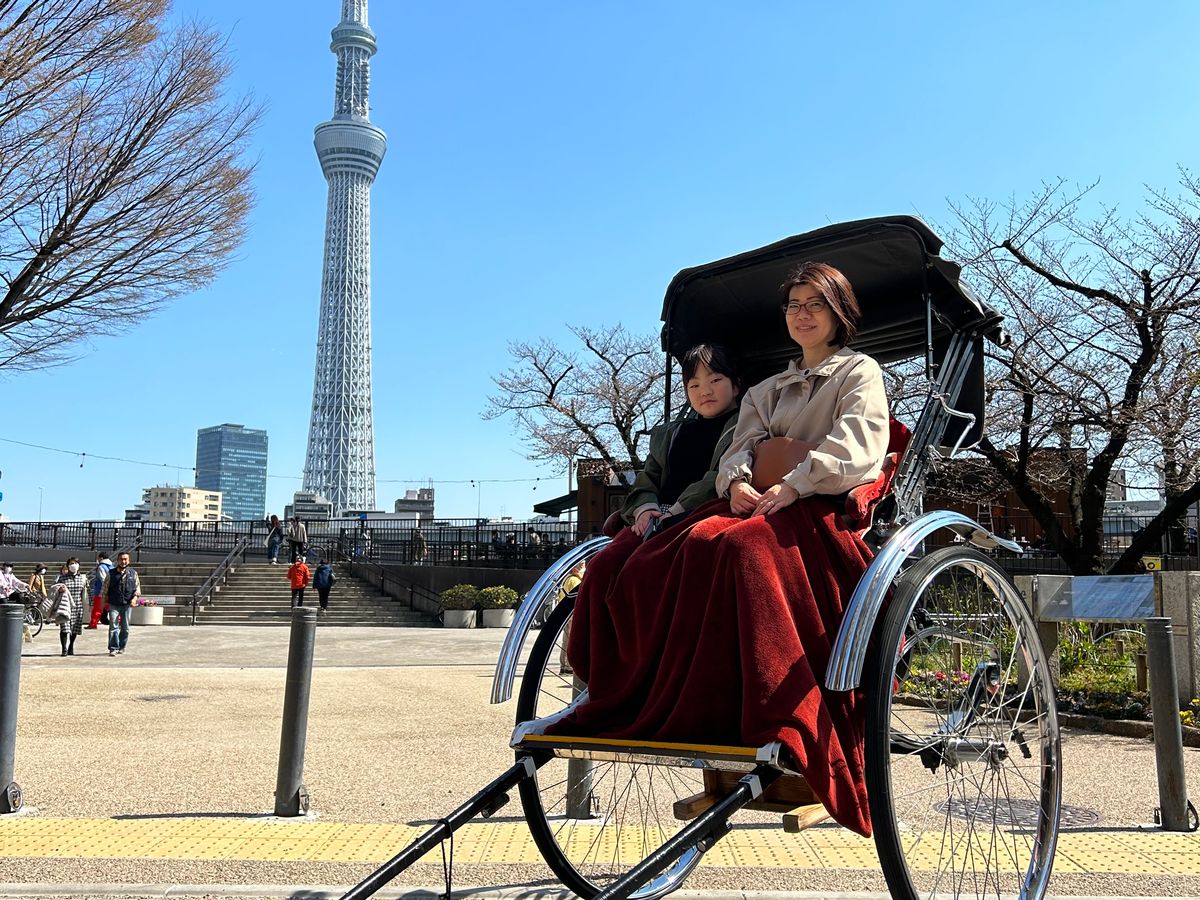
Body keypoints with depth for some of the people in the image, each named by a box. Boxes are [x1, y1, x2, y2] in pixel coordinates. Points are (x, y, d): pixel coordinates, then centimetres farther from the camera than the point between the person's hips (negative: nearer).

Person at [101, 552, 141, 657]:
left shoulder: (133, 573, 7)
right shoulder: (111, 573, 4)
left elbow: (137, 586, 9)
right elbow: (105, 587, 7)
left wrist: (135, 597, -6)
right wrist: (104, 601, 2)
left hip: (127, 604, 2)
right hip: (113, 604, -2)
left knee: (125, 627, 8)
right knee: (113, 626, -11)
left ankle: (121, 647, 21)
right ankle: (113, 648, -10)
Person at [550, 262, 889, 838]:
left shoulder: (859, 373, 14)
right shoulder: (768, 390, 31)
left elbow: (852, 449, -4)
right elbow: (743, 444, 15)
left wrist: (789, 487, -17)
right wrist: (738, 481, -9)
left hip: (824, 515, -6)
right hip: (754, 506, 6)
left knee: (742, 547, -39)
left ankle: (792, 746, -38)